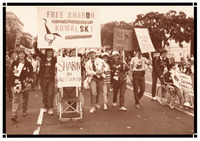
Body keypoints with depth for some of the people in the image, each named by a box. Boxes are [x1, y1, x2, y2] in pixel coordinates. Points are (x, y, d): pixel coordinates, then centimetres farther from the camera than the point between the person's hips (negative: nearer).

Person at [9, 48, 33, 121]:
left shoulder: (28, 64, 4)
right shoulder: (14, 63, 4)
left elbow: (31, 74, 4)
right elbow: (11, 73, 6)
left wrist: (30, 83, -5)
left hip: (25, 84, 1)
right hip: (17, 83, -1)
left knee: (25, 99, 12)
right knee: (16, 99, -8)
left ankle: (24, 111, 32)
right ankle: (14, 115, -10)